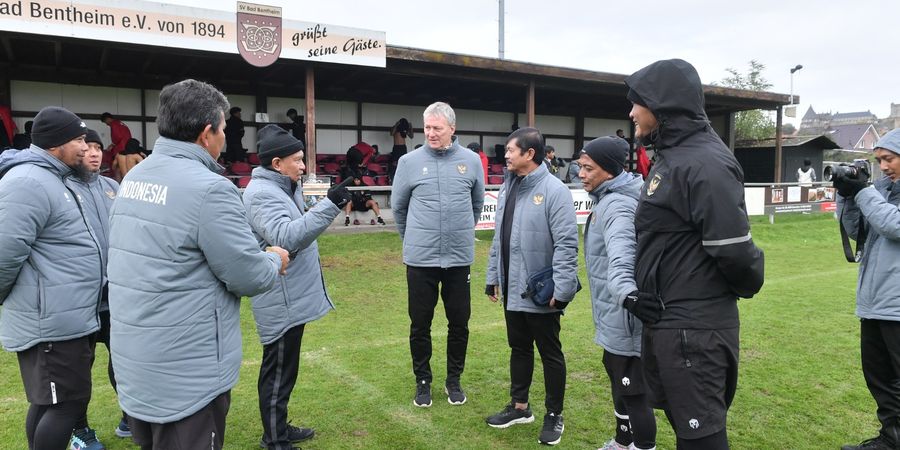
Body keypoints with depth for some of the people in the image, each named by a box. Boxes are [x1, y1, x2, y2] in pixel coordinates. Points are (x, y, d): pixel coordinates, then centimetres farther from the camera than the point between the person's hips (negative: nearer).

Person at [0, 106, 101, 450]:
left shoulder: (51, 178, 16)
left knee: (46, 402, 17)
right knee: (67, 404, -3)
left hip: (67, 318, 10)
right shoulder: (29, 182, -18)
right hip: (52, 323, -10)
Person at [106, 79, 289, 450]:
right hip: (186, 374, -8)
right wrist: (275, 260, 4)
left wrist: (259, 257, 13)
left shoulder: (134, 178, 6)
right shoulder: (209, 188, -22)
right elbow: (249, 277, -19)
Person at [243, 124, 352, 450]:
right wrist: (330, 205, -38)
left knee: (284, 369, 21)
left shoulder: (284, 188, 12)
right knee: (278, 372, 3)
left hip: (293, 297, 10)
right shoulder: (261, 194, -20)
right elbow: (286, 238, -34)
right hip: (282, 302, -10)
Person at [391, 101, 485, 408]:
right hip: (420, 258, -1)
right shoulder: (410, 161, -3)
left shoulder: (471, 161, 0)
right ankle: (423, 381, 27)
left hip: (459, 257, 1)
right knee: (420, 324, 9)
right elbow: (399, 206, 9)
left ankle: (454, 380, 29)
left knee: (459, 322, 10)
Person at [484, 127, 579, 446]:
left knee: (550, 353, 8)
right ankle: (519, 407, 35)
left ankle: (554, 415, 24)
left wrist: (561, 289, -22)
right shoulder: (507, 188, 9)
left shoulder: (554, 190, -15)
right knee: (519, 348, 19)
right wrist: (493, 276, 13)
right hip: (512, 290, 7)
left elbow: (566, 243, -19)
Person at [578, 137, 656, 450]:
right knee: (619, 381, 25)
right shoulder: (606, 199, 10)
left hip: (625, 319, -11)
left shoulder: (618, 205, -23)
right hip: (615, 318, 11)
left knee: (634, 392, -1)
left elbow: (621, 253, -42)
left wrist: (626, 291, -58)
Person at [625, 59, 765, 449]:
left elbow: (733, 250, -22)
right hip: (665, 322, 10)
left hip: (694, 328, -10)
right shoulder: (670, 156, 12)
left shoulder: (705, 164, -20)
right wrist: (636, 291, 11)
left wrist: (744, 287, -4)